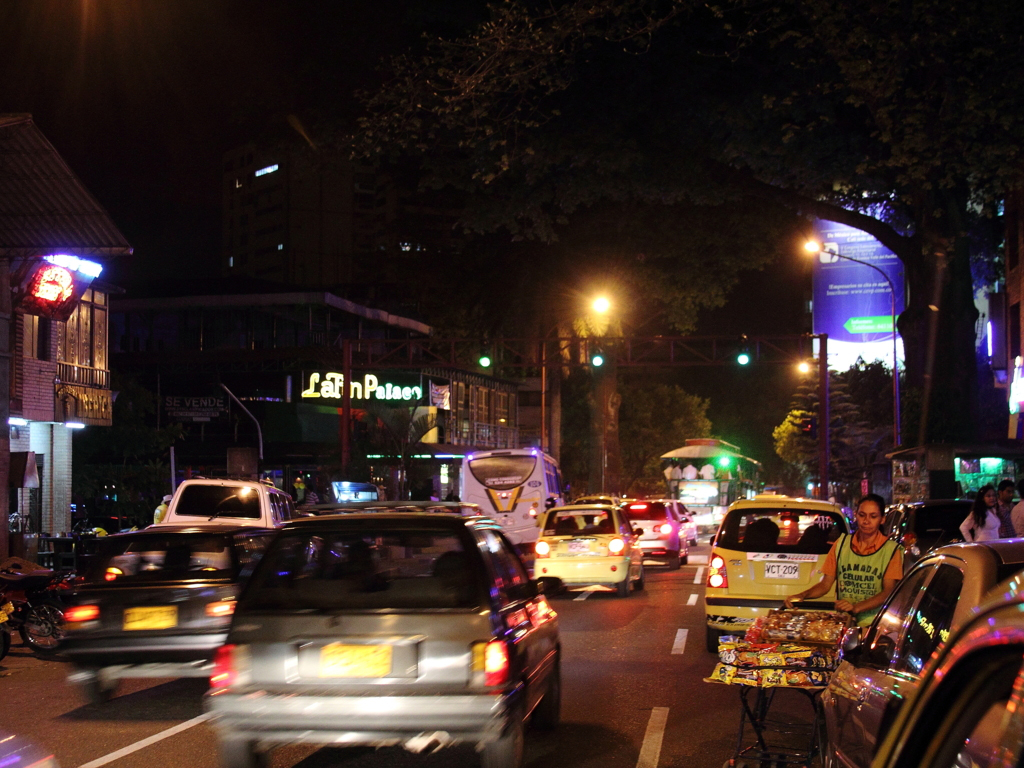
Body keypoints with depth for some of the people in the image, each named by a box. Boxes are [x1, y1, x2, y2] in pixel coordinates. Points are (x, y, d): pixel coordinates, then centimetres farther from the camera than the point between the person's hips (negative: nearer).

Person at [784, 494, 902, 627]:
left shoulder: (891, 550, 3)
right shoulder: (842, 543, 15)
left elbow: (888, 591, -7)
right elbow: (825, 585, 14)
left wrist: (856, 607, -24)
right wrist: (801, 596, -8)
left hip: (874, 625, -3)